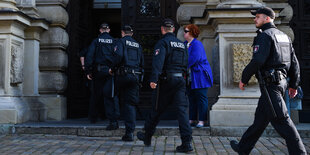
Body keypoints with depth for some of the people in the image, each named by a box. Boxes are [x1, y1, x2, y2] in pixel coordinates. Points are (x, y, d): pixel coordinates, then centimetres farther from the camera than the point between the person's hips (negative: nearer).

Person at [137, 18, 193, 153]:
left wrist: (154, 79, -27)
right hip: (180, 79, 5)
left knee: (157, 109, 9)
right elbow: (186, 63, 20)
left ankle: (147, 136, 27)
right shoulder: (181, 44, 17)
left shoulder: (162, 42, -4)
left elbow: (158, 61, -19)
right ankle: (187, 143, -8)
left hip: (166, 81, -5)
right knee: (182, 110, -1)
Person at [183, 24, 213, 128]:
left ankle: (202, 121, 1)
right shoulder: (185, 44, 13)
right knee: (191, 98, 11)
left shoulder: (197, 44, -13)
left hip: (200, 75, -9)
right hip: (190, 76, 9)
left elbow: (194, 58, -22)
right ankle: (192, 120, 18)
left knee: (201, 98, -3)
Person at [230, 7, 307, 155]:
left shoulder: (265, 35, -9)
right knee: (260, 118, 14)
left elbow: (257, 61, -20)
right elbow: (294, 62, 17)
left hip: (269, 84, -10)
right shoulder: (284, 36, 18)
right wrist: (293, 84, 21)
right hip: (281, 81, 10)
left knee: (281, 119, -7)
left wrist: (244, 79, -9)